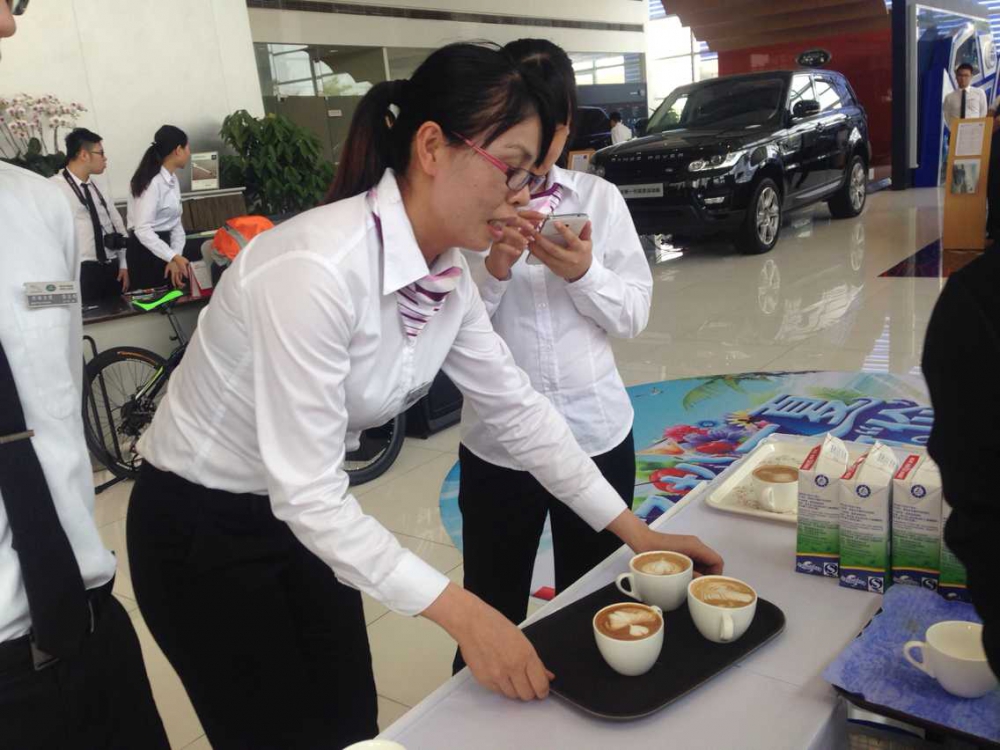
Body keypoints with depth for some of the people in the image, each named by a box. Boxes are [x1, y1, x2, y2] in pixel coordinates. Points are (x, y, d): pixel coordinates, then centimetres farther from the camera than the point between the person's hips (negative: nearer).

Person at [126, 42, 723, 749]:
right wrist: (463, 614, -29)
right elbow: (306, 493, -31)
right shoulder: (318, 267, -33)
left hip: (304, 517, 7)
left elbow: (517, 406, 1)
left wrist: (634, 530, 2)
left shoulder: (448, 274, -8)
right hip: (203, 531, -6)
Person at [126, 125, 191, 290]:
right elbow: (143, 229, -26)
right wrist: (174, 257, -33)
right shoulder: (153, 182, -19)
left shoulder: (173, 179, 10)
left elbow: (175, 222, 5)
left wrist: (175, 258, -9)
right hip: (146, 250, -9)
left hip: (163, 245, 9)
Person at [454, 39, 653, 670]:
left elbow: (635, 315, -1)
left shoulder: (600, 198, 1)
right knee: (493, 614, 13)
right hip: (497, 445, -2)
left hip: (598, 435, 2)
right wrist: (494, 268, -24)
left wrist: (583, 272, -18)